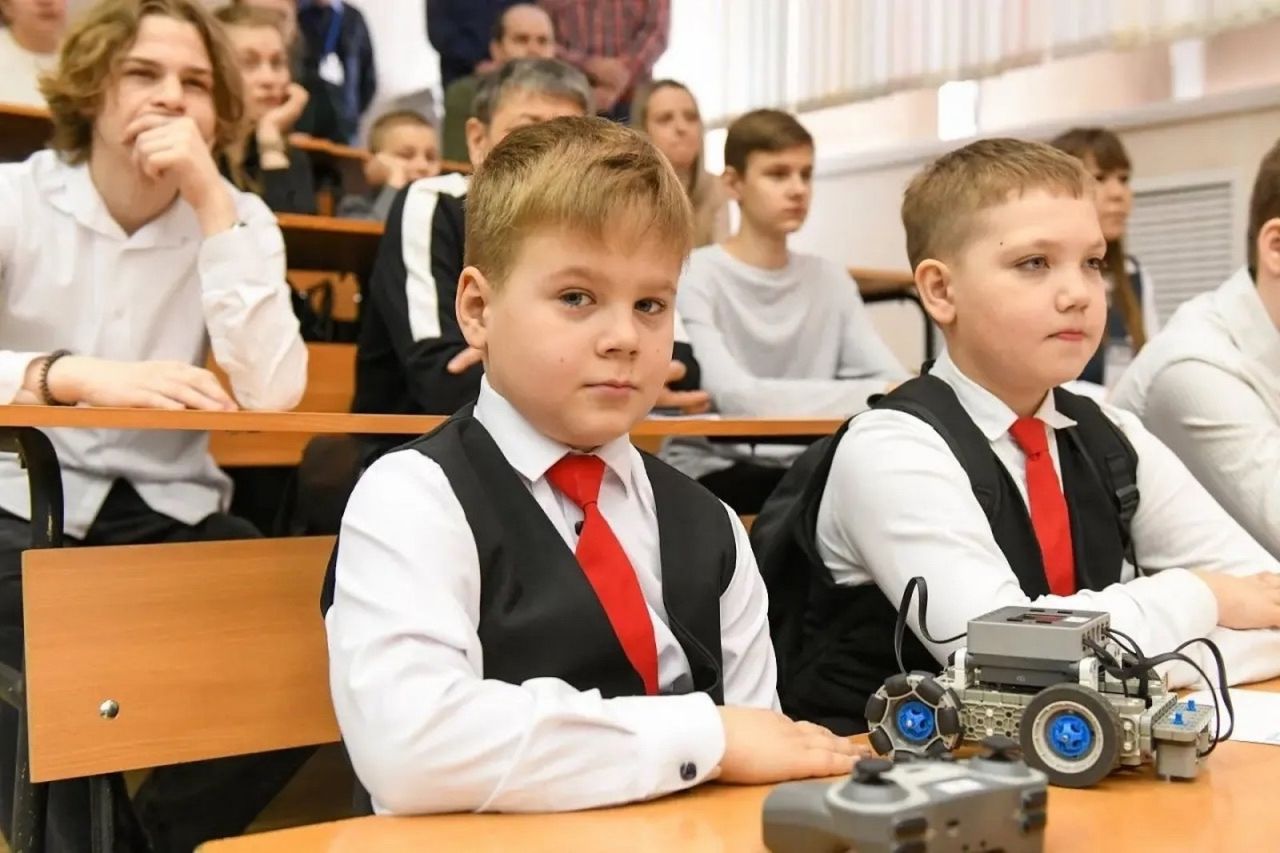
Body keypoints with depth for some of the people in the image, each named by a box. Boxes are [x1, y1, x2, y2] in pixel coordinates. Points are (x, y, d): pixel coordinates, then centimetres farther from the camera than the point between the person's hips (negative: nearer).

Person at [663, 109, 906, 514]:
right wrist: (874, 394, -27)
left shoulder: (830, 279, 9)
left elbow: (894, 379, -1)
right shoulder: (695, 276, -9)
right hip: (708, 475, -5)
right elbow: (732, 394, -24)